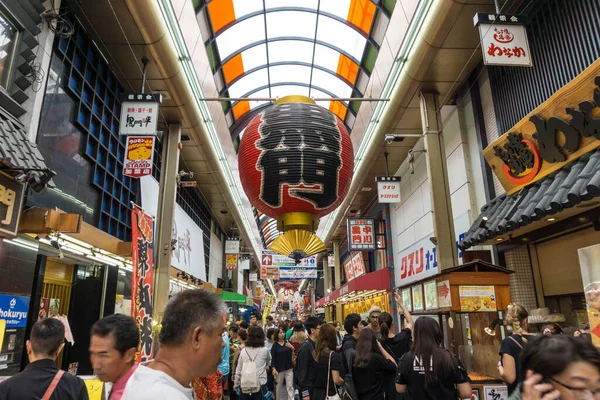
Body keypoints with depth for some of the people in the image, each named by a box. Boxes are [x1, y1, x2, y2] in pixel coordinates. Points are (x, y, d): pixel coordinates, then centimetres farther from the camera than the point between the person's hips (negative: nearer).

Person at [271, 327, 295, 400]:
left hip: (289, 368, 2)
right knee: (279, 386, 11)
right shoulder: (275, 345, -3)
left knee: (290, 386, -2)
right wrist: (273, 368, -16)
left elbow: (293, 354, 5)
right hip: (279, 369, -2)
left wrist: (292, 348, -14)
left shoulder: (287, 343, 5)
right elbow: (273, 358, -5)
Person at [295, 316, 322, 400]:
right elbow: (301, 371, -19)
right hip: (308, 388, -8)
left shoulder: (317, 345, 7)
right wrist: (305, 393, -19)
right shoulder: (305, 347, -18)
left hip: (315, 386, 8)